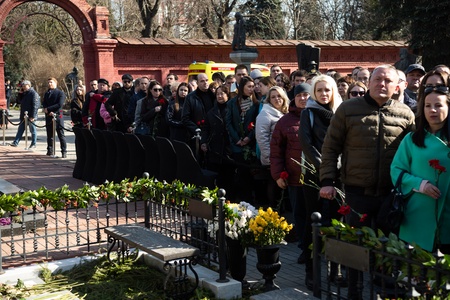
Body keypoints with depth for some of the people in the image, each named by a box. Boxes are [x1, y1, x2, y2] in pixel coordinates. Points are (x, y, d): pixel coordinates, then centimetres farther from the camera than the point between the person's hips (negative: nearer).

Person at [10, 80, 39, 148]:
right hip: (23, 116, 9)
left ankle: (33, 144, 10)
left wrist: (32, 116, -23)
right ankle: (16, 142, 11)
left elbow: (35, 105, -19)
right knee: (20, 129, 9)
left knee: (32, 130, 2)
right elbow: (20, 101, 25)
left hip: (30, 116, -9)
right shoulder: (24, 93, 14)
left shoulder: (34, 93, -13)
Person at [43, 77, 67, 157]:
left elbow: (60, 104, -11)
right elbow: (44, 104, 7)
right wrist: (49, 112, -11)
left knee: (61, 134, -5)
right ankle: (50, 151, 17)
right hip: (48, 116, 5)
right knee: (49, 135, 9)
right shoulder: (47, 93, 17)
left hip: (58, 116, -5)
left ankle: (64, 151, -5)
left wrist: (48, 109, -12)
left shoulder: (60, 93, 0)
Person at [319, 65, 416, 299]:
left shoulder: (405, 114, 3)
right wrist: (327, 180, -6)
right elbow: (330, 148, 0)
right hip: (357, 192, -1)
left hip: (392, 194, 2)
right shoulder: (348, 109, -2)